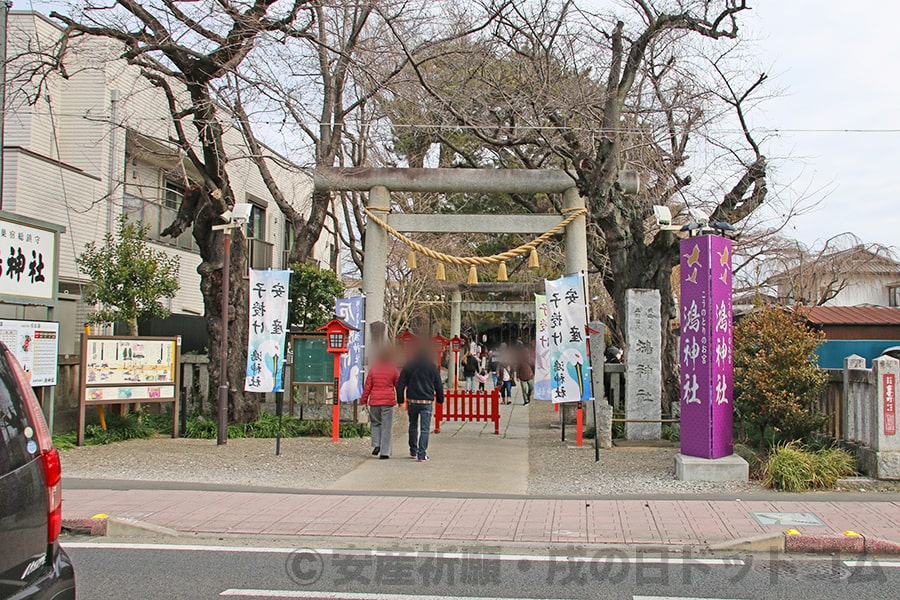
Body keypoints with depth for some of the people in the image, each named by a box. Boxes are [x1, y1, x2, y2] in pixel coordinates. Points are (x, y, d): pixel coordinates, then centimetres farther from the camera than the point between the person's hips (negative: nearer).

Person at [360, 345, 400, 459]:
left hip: (374, 401, 1)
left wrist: (364, 400, 11)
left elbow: (367, 386, 4)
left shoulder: (373, 369, 3)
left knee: (375, 423, 19)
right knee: (386, 426, 2)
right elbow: (398, 385, 6)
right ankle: (384, 452, 1)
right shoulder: (393, 370, 0)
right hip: (388, 401, -1)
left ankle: (376, 445, 1)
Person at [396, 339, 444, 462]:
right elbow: (439, 385, 2)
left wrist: (400, 399, 7)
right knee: (425, 429, 1)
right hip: (427, 401, -2)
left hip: (412, 401, 2)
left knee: (413, 426, 19)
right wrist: (440, 399, 13)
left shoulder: (408, 366, -1)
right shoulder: (432, 366, -3)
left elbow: (401, 384, 1)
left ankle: (413, 452, 27)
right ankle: (422, 455, -4)